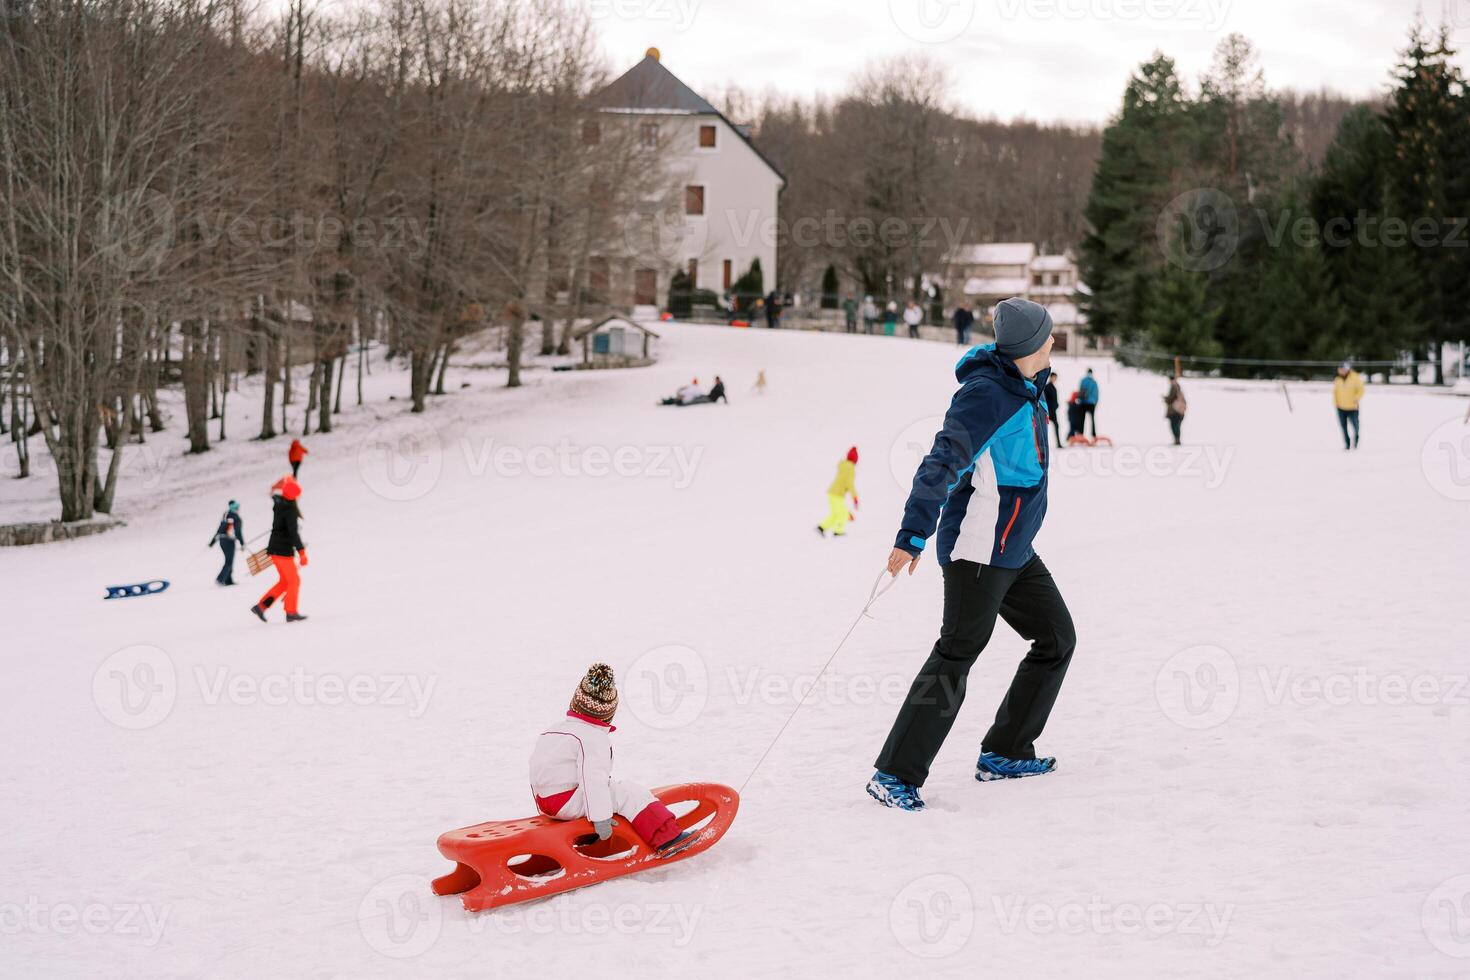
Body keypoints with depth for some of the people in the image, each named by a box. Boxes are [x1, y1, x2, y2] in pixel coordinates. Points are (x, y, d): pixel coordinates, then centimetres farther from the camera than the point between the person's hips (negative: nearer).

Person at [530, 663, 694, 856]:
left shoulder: (550, 732, 17)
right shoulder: (594, 738, -13)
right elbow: (593, 778, -24)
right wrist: (600, 818, -25)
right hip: (568, 804, -10)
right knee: (630, 794, -11)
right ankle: (667, 839, -20)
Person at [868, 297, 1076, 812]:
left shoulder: (1023, 388, 11)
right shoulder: (986, 393, -19)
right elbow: (942, 463, -27)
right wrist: (912, 536, -34)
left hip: (1013, 548, 10)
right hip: (979, 547, -10)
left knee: (1056, 639, 16)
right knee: (958, 652, -14)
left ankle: (1004, 753, 22)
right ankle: (894, 774, -14)